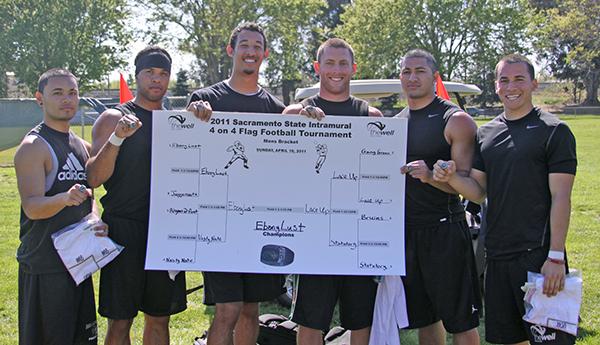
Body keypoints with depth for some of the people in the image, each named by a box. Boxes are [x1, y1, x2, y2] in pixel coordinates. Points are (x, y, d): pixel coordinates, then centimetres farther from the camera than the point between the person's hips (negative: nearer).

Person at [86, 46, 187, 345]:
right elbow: (94, 178, -11)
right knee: (120, 321, 0)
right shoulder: (114, 118, -2)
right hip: (124, 229, -4)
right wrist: (117, 139, -25)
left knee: (159, 318, 12)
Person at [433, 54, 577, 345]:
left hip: (539, 255, -5)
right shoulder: (486, 133, 13)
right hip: (497, 255, 6)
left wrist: (555, 257, -15)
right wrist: (451, 178, -10)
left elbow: (560, 197, -9)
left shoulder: (554, 131, -4)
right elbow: (478, 192, 11)